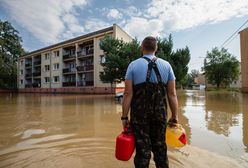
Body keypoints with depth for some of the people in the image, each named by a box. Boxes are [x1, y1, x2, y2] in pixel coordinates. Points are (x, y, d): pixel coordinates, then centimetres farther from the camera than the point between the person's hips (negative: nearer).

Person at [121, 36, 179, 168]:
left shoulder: (133, 65, -3)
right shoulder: (166, 65, 3)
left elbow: (128, 94, -9)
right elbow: (172, 94, 1)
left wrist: (124, 117, -4)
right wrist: (174, 116, 9)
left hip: (139, 114, -2)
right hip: (160, 113, 3)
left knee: (143, 149, 10)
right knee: (160, 147, 19)